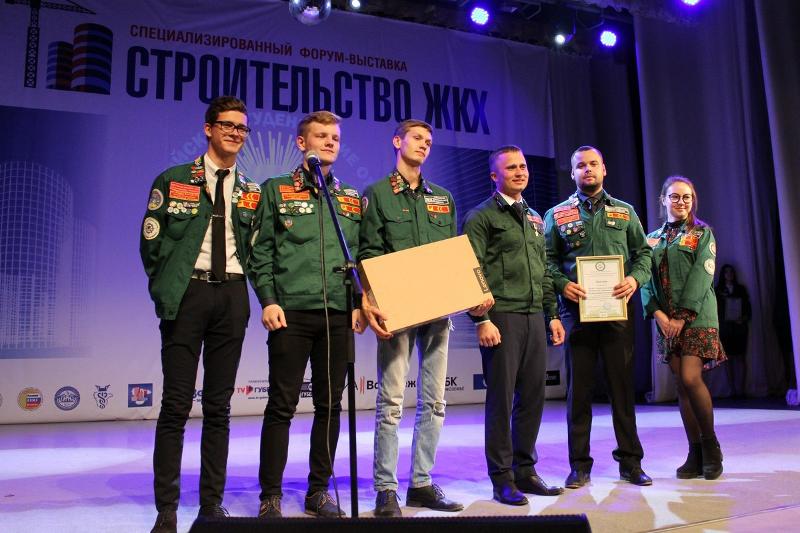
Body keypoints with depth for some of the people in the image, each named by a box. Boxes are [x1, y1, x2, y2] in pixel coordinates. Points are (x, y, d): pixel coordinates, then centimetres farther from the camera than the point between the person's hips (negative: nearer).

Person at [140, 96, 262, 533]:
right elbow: (151, 242, 3)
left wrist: (239, 283, 2)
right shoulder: (173, 180, 5)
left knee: (219, 403, 7)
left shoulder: (251, 192, 14)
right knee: (176, 403, -2)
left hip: (232, 295, 3)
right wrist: (167, 287, 0)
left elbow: (253, 248, 14)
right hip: (187, 292, -3)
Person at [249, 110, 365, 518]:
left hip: (338, 315, 4)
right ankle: (270, 495, 11)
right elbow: (261, 251, 1)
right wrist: (268, 300, -9)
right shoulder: (276, 190, 8)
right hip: (291, 312, -3)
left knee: (330, 404, 7)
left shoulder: (352, 199, 17)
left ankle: (319, 489, 20)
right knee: (282, 405, -1)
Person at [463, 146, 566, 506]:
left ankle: (525, 470, 20)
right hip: (501, 317, -6)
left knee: (532, 397, 8)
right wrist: (481, 320, -16)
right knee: (501, 398, -2)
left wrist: (553, 314, 17)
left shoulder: (534, 219, 20)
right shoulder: (481, 217, -1)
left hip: (534, 318, 7)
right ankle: (502, 478, 8)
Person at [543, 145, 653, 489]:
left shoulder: (625, 212, 14)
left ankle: (630, 461, 18)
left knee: (623, 384, 6)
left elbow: (643, 253, 11)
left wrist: (635, 278, -8)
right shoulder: (557, 215, 9)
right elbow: (547, 259, 4)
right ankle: (580, 464, 13)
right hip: (577, 309, -1)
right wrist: (562, 283, -14)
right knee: (579, 388, 4)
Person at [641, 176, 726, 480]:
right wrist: (657, 313, -10)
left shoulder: (702, 233, 5)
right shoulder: (652, 239, 15)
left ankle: (710, 444, 6)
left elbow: (702, 276, -7)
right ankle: (695, 453, 11)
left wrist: (683, 316, -15)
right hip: (665, 320, 4)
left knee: (691, 378, -14)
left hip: (696, 317, -4)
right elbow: (645, 278, 6)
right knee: (681, 384, 4)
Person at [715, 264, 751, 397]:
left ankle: (741, 390, -4)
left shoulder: (741, 289, 12)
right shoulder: (718, 290, 8)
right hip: (725, 327, -1)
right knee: (729, 358, -1)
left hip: (740, 327, 1)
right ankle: (732, 390, 1)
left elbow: (748, 307, 10)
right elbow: (715, 310, 4)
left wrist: (745, 318, -8)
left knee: (740, 357, -4)